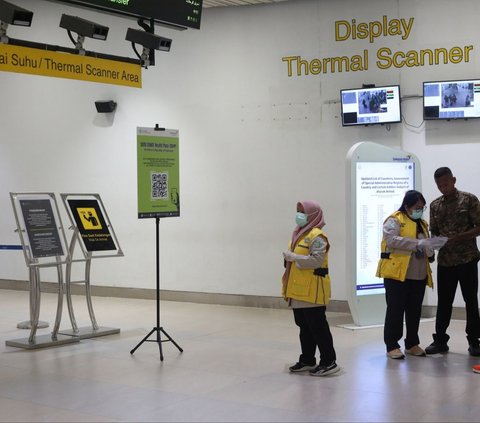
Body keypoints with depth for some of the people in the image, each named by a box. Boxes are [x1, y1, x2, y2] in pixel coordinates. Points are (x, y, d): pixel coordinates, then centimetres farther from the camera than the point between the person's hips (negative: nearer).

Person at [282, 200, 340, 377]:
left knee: (318, 326, -4)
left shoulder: (316, 236, -14)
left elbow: (316, 260, -25)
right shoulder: (299, 234, 16)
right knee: (304, 326, 15)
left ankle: (329, 362, 3)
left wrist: (293, 257, -20)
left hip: (312, 291, -10)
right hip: (299, 290, 10)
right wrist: (288, 258, 5)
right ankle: (307, 360, 24)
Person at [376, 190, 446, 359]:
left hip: (419, 275, 7)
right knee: (395, 311, -3)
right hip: (397, 273, -7)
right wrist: (418, 243, -26)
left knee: (414, 311, 11)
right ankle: (392, 345, 3)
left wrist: (429, 250, 5)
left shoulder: (422, 223, 18)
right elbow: (391, 240, -22)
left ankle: (412, 344, 22)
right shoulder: (394, 220, -6)